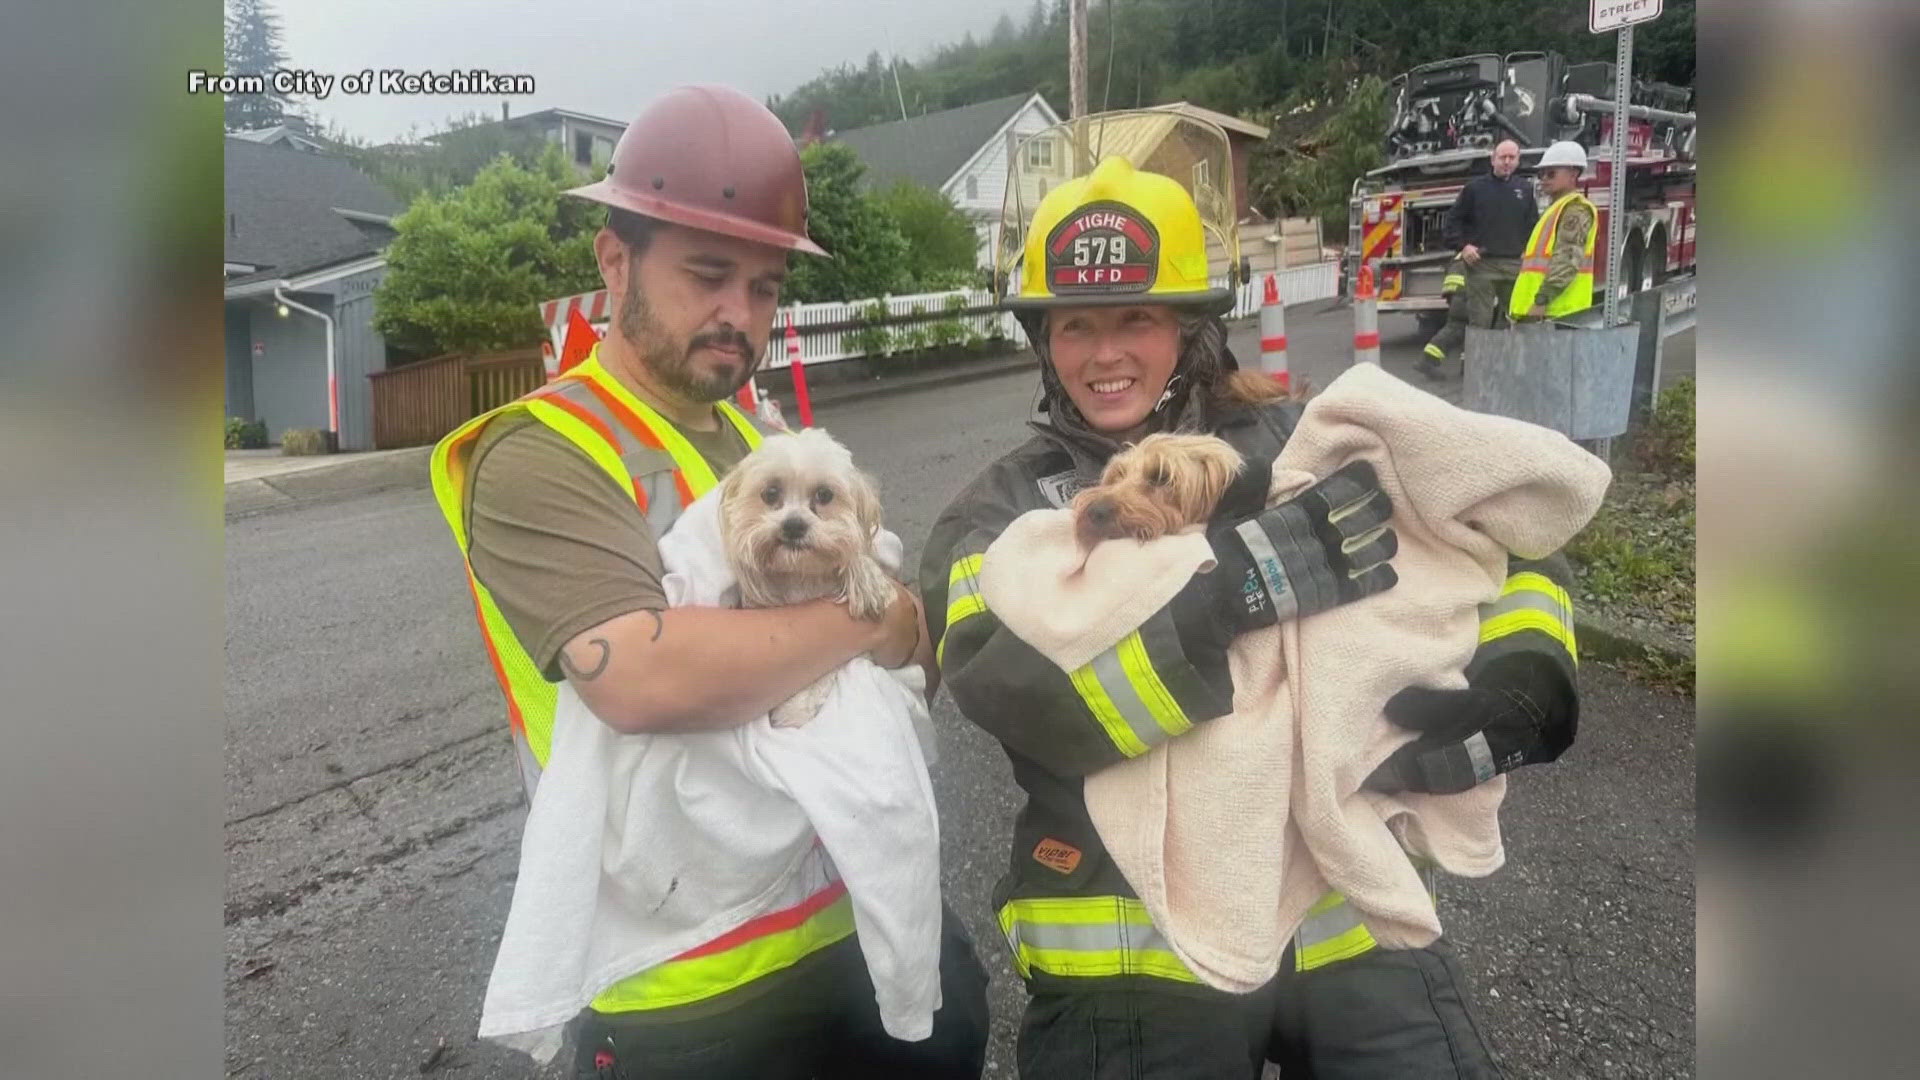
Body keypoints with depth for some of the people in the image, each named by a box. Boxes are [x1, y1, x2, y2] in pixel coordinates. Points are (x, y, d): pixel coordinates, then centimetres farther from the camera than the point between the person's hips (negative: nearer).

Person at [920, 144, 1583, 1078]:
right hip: (1135, 959, -2)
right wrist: (1228, 591, -29)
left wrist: (1524, 678, -8)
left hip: (1349, 919, 3)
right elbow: (1012, 690, -21)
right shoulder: (1005, 513, -3)